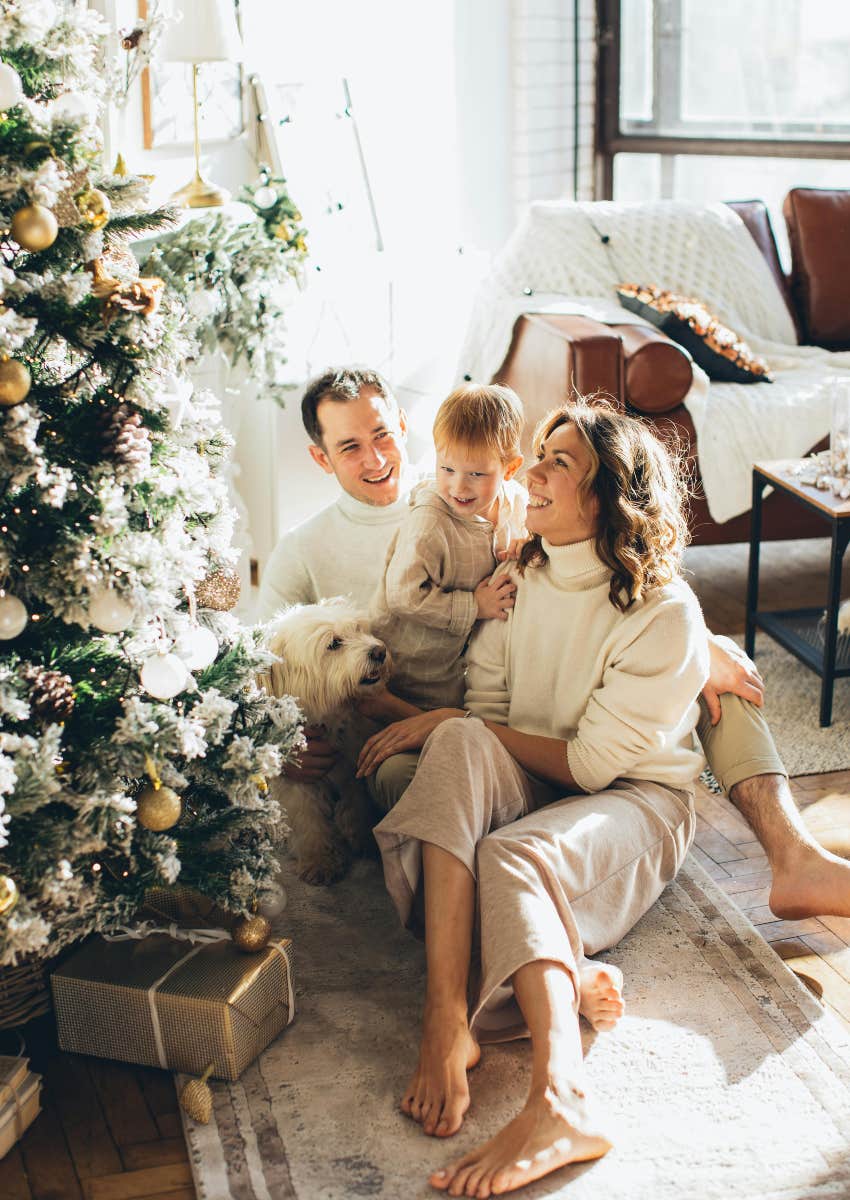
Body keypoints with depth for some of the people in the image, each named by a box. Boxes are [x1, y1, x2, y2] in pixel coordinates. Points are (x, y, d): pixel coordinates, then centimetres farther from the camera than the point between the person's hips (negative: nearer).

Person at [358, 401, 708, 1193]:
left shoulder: (665, 613, -15)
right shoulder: (521, 577, 5)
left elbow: (590, 764, -17)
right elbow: (489, 715, 6)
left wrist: (451, 723, -16)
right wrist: (449, 733, -18)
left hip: (634, 799, -5)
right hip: (527, 788, 5)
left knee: (516, 854, -37)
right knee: (459, 746, -30)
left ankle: (559, 1103, -52)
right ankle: (445, 1019, -42)